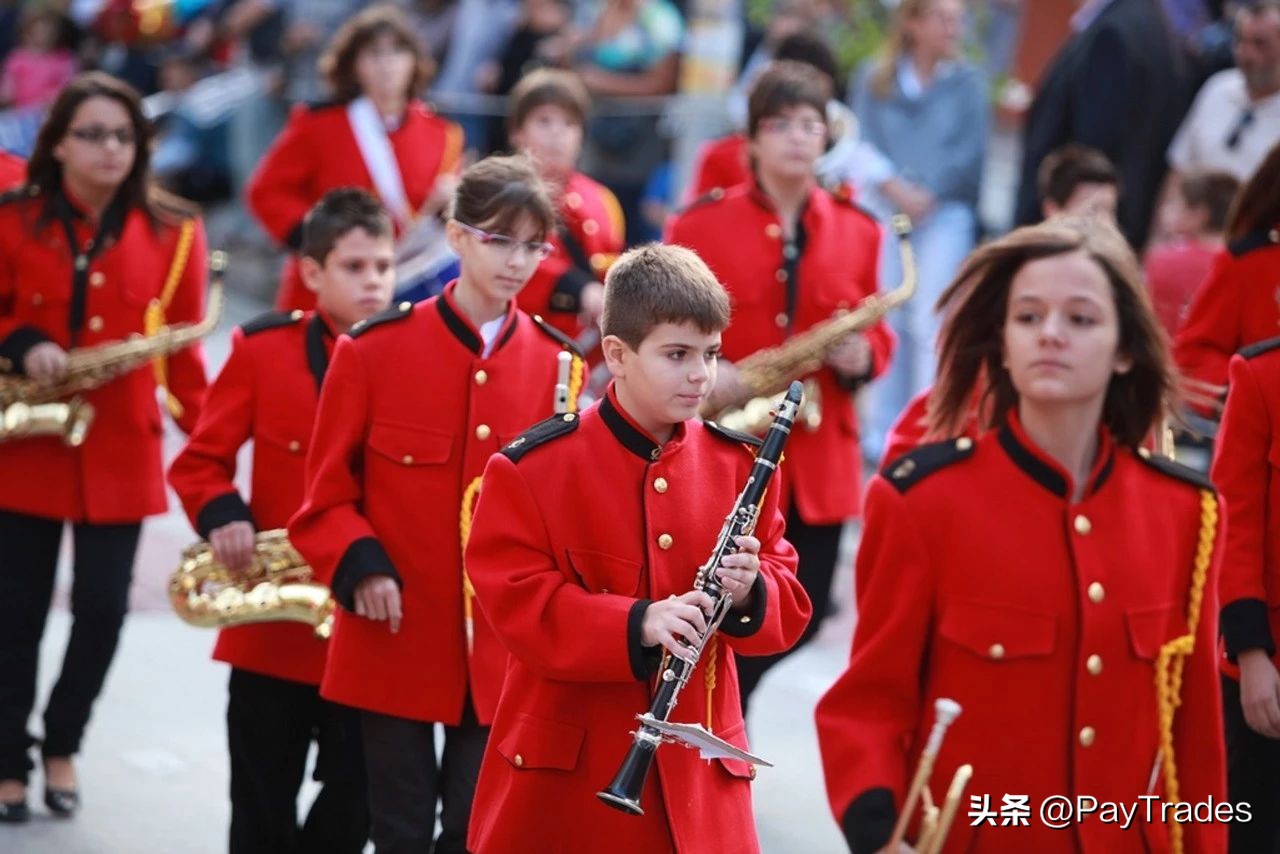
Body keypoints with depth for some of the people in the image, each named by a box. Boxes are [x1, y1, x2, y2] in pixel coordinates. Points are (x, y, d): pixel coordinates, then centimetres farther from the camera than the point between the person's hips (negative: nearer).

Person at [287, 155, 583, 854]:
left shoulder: (556, 363, 2)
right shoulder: (374, 350, -6)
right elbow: (327, 492, -1)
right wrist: (360, 567, -17)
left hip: (500, 651, 2)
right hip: (397, 640, -2)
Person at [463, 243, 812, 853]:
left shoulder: (738, 465, 5)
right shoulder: (533, 467, -6)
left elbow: (787, 603, 9)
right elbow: (515, 602, -13)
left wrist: (751, 594, -15)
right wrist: (636, 624, -26)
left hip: (698, 768, 3)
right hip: (565, 768, -3)